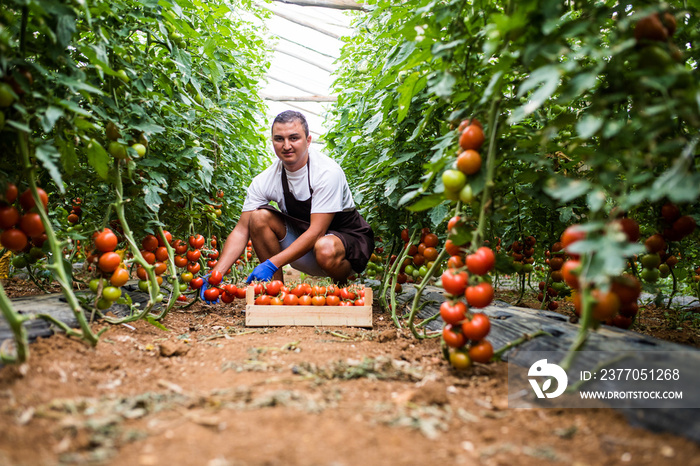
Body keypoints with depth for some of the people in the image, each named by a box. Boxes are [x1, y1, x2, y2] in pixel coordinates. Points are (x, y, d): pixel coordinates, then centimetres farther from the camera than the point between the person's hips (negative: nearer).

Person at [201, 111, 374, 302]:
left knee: (325, 250, -39)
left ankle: (343, 285, -3)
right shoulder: (264, 181, -11)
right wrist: (217, 272, -26)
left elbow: (317, 231, -29)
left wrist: (271, 264, -37)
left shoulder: (328, 172, -25)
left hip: (348, 237, -4)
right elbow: (241, 230, -10)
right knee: (259, 217, -18)